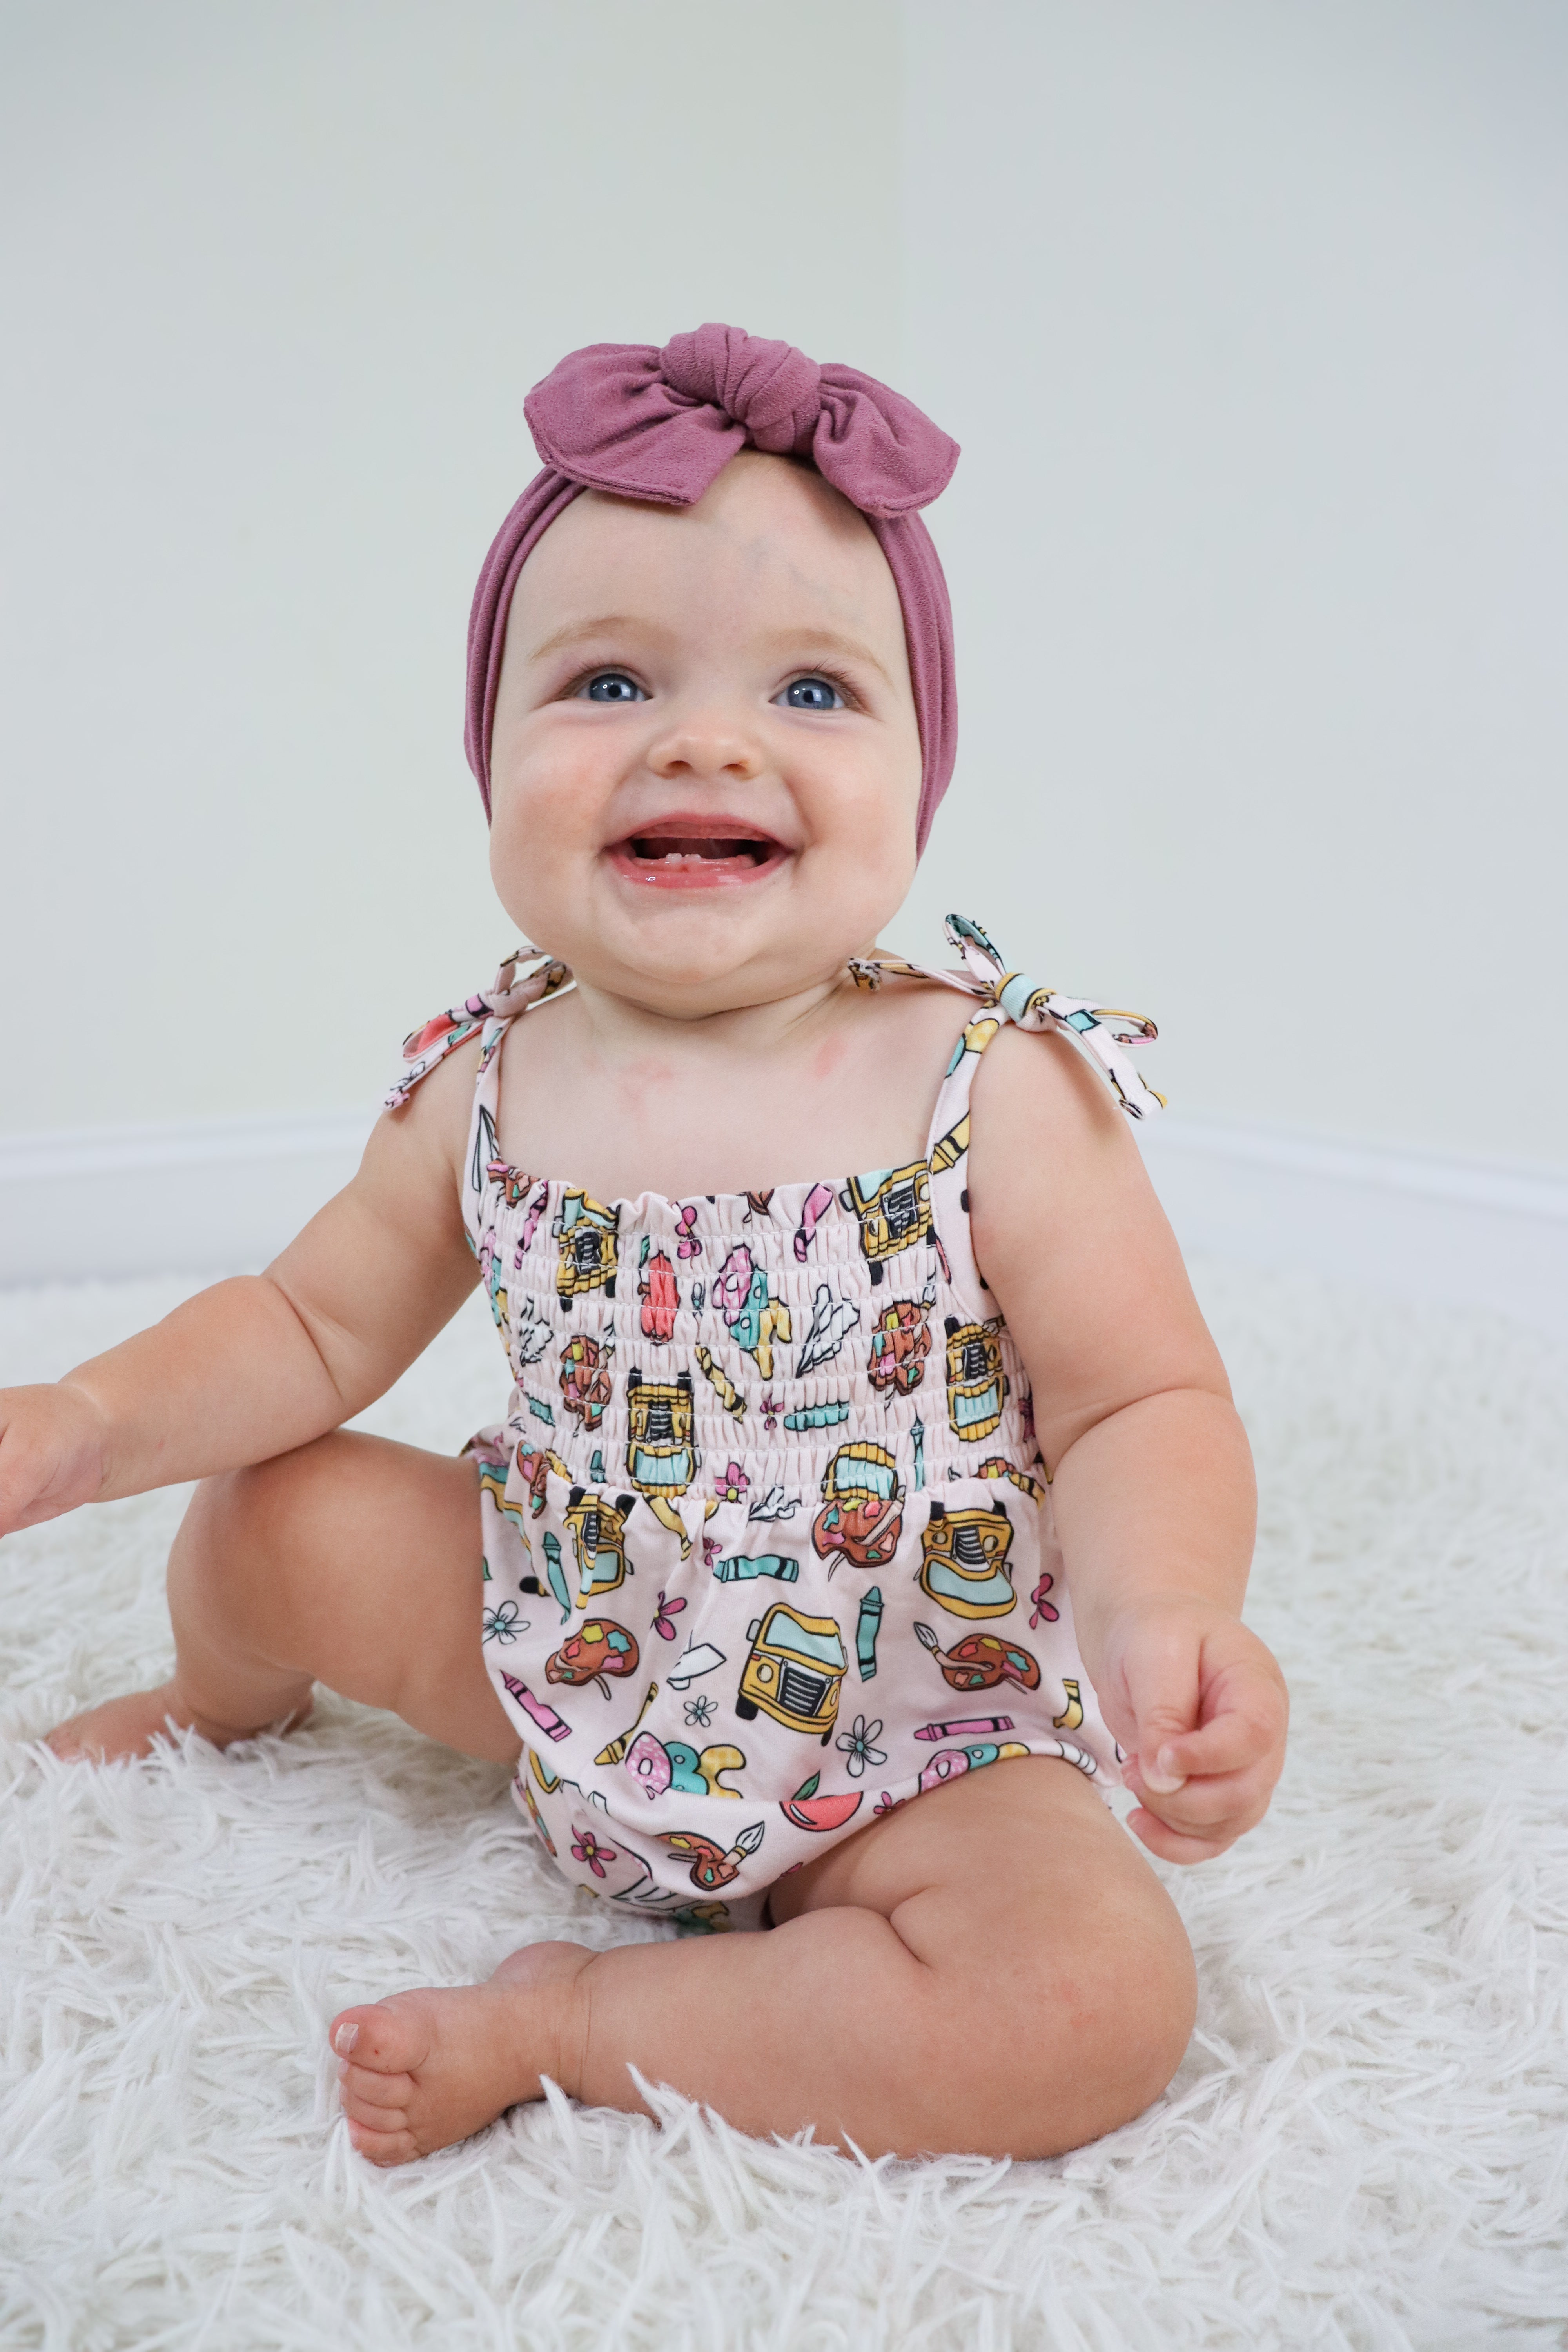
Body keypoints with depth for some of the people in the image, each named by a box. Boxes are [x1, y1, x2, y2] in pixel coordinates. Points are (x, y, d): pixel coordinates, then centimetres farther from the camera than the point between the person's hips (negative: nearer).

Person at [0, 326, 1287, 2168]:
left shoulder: (997, 1093, -20)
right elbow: (313, 1328, 4)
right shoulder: (485, 1090, -8)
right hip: (571, 1657, 4)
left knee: (1094, 1999, -27)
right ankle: (226, 1707, 39)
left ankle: (555, 2028, -11)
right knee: (268, 1514, 2)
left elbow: (1145, 1406, -16)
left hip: (907, 1750, -3)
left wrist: (1160, 1609, -37)